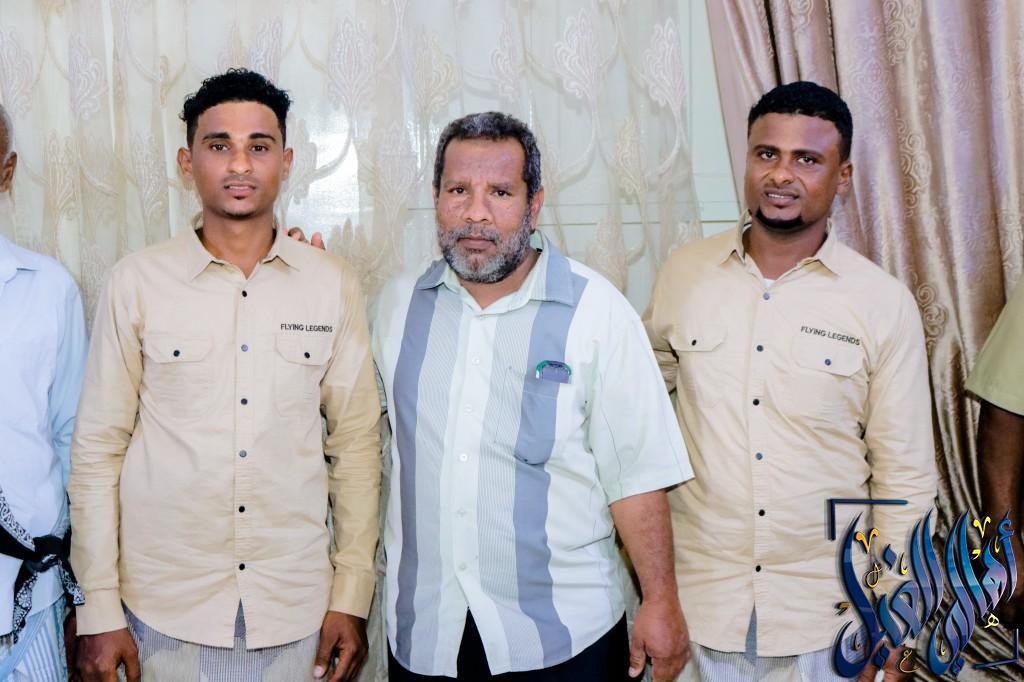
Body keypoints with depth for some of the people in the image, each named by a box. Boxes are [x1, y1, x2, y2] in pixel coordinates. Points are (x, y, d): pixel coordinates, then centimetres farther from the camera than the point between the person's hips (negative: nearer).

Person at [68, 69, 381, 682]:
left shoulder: (333, 284, 0)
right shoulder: (137, 281, -3)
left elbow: (356, 443, 3)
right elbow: (97, 449, -1)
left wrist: (352, 598, 1)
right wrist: (99, 609, -3)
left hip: (294, 608, 1)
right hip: (164, 608, -1)